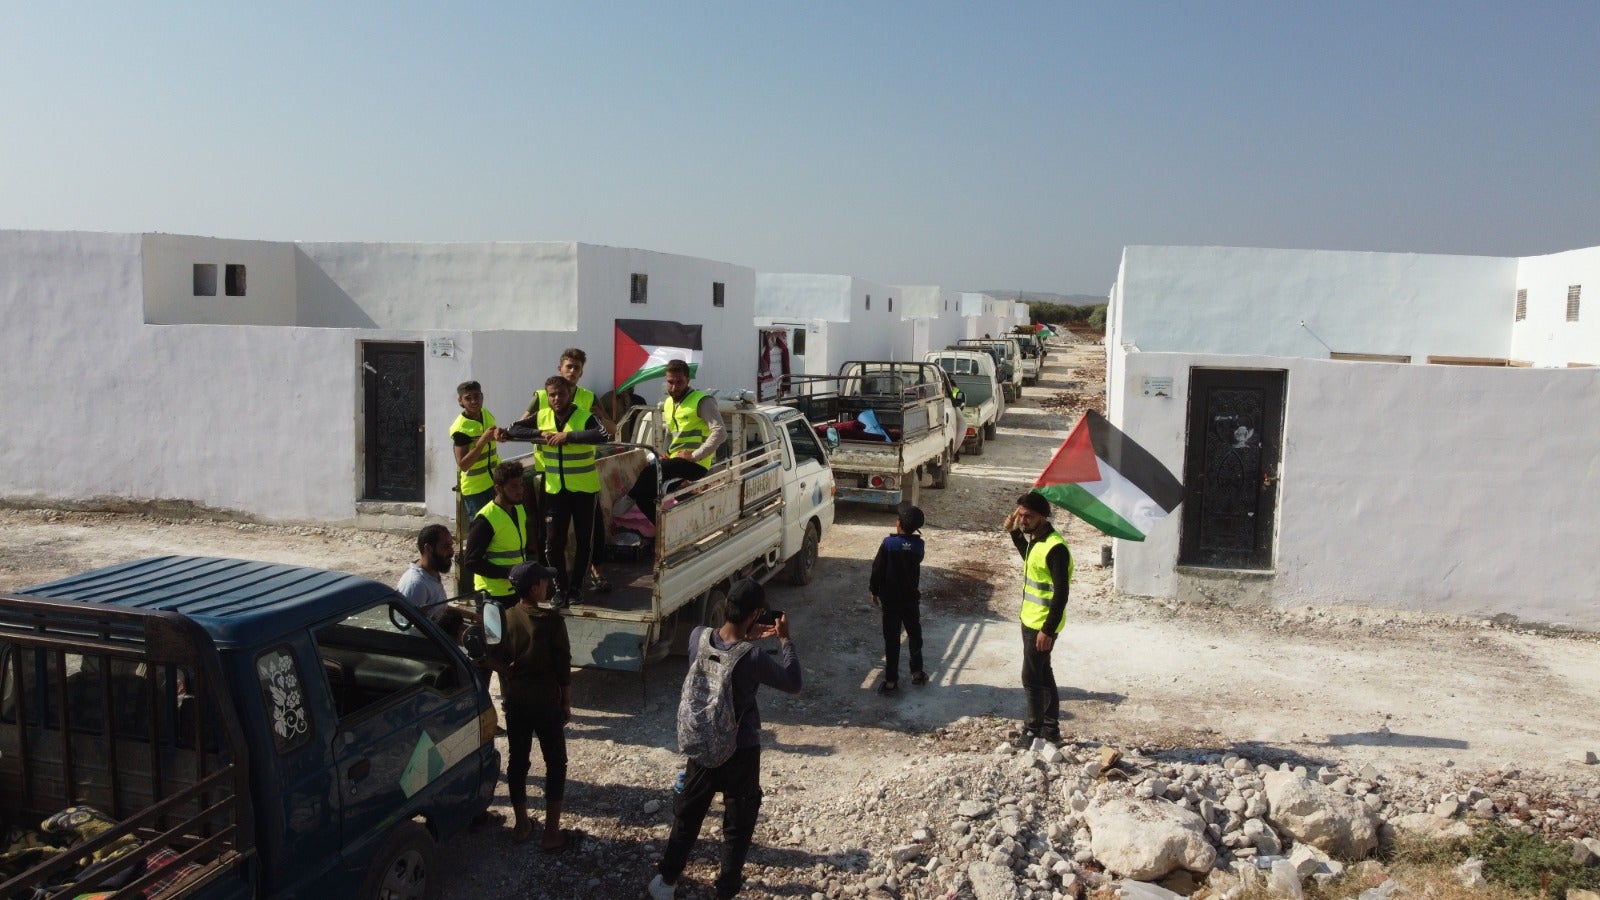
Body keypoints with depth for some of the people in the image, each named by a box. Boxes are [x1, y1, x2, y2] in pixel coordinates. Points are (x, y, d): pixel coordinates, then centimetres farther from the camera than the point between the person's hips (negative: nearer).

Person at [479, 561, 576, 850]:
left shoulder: (504, 618, -5)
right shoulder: (552, 621, -17)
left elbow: (489, 659, -5)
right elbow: (563, 668, -12)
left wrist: (511, 674, 11)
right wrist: (567, 704, -1)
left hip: (514, 702, 5)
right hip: (546, 702, -4)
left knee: (517, 761, 17)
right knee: (555, 764, 8)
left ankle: (521, 825, 29)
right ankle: (552, 833, 11)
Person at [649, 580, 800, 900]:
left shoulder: (698, 636, -15)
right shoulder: (754, 658, -27)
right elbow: (793, 683, -10)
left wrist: (746, 636, 7)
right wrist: (785, 640, -3)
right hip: (741, 752, -5)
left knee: (687, 816, 23)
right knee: (738, 825, 16)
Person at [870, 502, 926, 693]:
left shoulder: (888, 543, -16)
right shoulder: (918, 545, -7)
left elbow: (877, 569, -11)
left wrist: (874, 592, 3)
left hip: (890, 599, -2)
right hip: (911, 599, 3)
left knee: (891, 639, 3)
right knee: (914, 635, 20)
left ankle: (891, 680, 5)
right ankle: (917, 672, 29)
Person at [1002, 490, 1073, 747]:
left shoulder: (1055, 547, -23)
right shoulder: (1034, 538, 6)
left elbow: (1061, 593, -24)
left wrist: (1048, 630, -24)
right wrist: (1014, 532, 19)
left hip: (1042, 626, -10)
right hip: (1030, 621, 10)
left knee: (1032, 677, -2)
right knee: (1043, 674, 17)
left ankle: (1034, 731, 10)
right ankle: (1051, 728, 28)